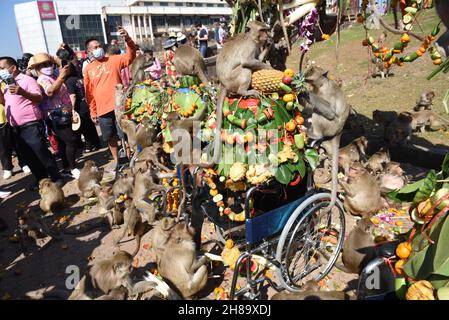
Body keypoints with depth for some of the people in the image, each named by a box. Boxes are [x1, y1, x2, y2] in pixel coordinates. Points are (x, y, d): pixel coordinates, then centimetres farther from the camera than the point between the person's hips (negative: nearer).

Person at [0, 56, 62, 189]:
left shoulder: (27, 79, -7)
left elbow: (39, 98, -19)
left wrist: (22, 92, -34)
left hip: (31, 125, -8)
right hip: (16, 128, 8)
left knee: (42, 153, -6)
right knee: (29, 156, 11)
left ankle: (56, 178, 3)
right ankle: (41, 179, 21)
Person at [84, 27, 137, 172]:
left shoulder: (114, 60, 2)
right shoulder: (88, 69, 6)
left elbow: (131, 56, -12)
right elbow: (89, 93, 10)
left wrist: (128, 40, -28)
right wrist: (93, 111, 11)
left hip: (119, 106, -3)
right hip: (102, 110, 3)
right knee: (110, 137, 16)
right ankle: (116, 159, 33)